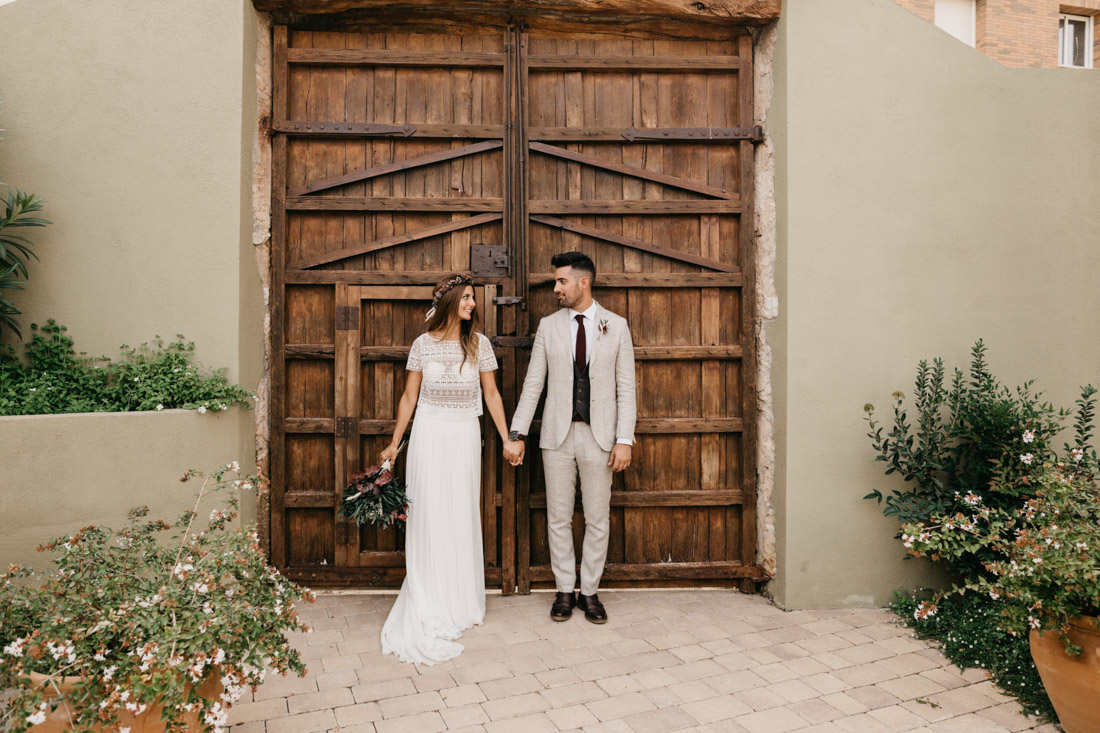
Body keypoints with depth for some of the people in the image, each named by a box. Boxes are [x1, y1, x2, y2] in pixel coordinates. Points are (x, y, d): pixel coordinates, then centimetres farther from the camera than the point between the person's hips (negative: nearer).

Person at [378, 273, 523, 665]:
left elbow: (491, 393, 6)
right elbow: (409, 396, 6)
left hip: (465, 435, 1)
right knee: (428, 513, -1)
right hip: (429, 433, -1)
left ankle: (462, 601, 20)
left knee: (463, 514, 5)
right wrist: (394, 444, 7)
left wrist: (507, 438, 2)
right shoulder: (422, 345, 1)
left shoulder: (479, 343, 2)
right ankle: (430, 607, 11)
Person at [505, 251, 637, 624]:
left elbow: (626, 388, 0)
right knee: (558, 517, 8)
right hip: (557, 435, 1)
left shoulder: (616, 326, 2)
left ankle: (590, 592, 23)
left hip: (599, 436, -1)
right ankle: (564, 591, 23)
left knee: (598, 519, 7)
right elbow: (533, 383, 5)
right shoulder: (548, 326, 5)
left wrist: (624, 440, -7)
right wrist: (516, 433, -1)